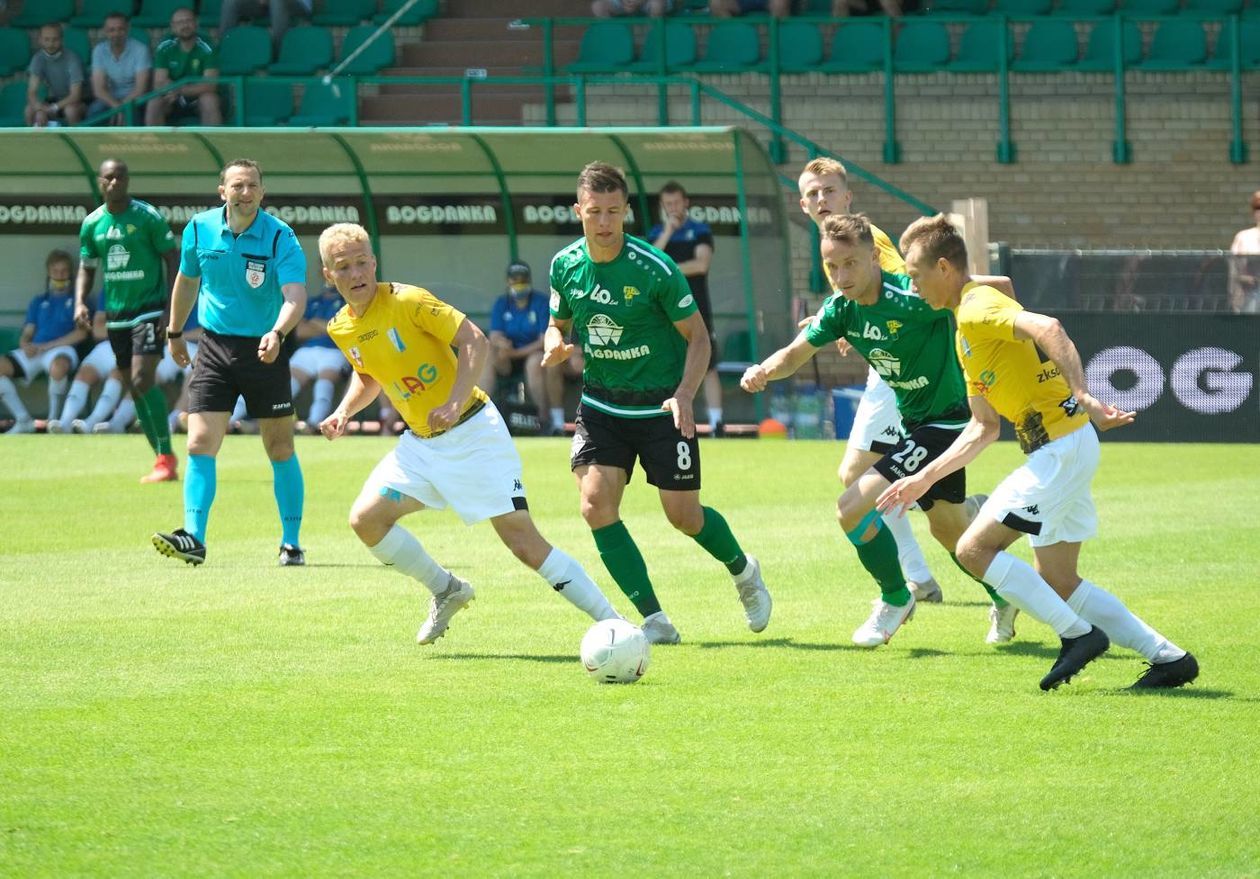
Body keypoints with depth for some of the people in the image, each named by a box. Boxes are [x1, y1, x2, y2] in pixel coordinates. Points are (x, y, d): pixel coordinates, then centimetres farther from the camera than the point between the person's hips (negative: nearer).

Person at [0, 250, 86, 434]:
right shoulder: (38, 302, 27)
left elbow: (81, 333, -1)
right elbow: (26, 335, 21)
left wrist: (46, 346, -8)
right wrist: (26, 345, -6)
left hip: (61, 350, -5)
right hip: (34, 353, 5)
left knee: (58, 366, -43)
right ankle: (23, 420, -17)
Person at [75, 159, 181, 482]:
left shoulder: (148, 216, -7)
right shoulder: (92, 223, 7)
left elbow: (172, 260, -5)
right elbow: (87, 267, 15)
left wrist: (172, 308, -14)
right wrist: (80, 302, -3)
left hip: (149, 309, -6)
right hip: (116, 315, 6)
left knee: (142, 380, -19)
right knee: (133, 389, 6)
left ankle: (166, 458, -13)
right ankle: (164, 460, 14)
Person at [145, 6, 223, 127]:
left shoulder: (206, 48, -13)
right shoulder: (165, 48, -7)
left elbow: (210, 85, -20)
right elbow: (159, 84, -11)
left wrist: (181, 90, -34)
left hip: (198, 98, -2)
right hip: (173, 100, 2)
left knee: (209, 100, -34)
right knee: (154, 103, -29)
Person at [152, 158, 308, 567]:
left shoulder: (280, 237, -14)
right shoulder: (199, 229, -2)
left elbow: (295, 296, -26)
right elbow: (187, 281, 16)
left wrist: (277, 333, -44)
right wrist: (175, 333, 25)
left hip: (265, 351, -2)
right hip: (215, 346, 2)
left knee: (280, 449, 7)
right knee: (199, 444, -11)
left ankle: (291, 543, 18)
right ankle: (193, 539, -15)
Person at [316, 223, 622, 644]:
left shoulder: (406, 301, -17)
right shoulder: (341, 329, 4)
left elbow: (474, 340, -20)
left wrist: (454, 403, -30)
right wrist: (344, 411, 4)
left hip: (471, 433, -7)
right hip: (420, 443, 7)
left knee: (523, 541, -13)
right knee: (365, 518, -8)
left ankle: (613, 623, -9)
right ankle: (446, 590, 14)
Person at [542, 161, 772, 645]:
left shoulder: (655, 270, -18)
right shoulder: (565, 265, -5)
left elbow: (698, 337, -10)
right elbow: (559, 324, 13)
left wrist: (684, 394, -25)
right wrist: (554, 347, -12)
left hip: (661, 406, -4)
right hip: (601, 404, 4)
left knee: (683, 514, 1)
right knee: (596, 505, -15)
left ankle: (744, 571, 35)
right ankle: (654, 620, -6)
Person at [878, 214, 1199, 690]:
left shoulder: (977, 309, -11)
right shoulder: (966, 329, 20)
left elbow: (1047, 328, -30)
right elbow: (983, 427, 23)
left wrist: (1081, 396, -38)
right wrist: (923, 479, 20)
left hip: (1062, 447, -10)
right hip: (1056, 450, 10)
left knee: (975, 548, -10)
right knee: (1058, 583, 11)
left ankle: (1077, 633, -7)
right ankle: (1169, 656, 11)